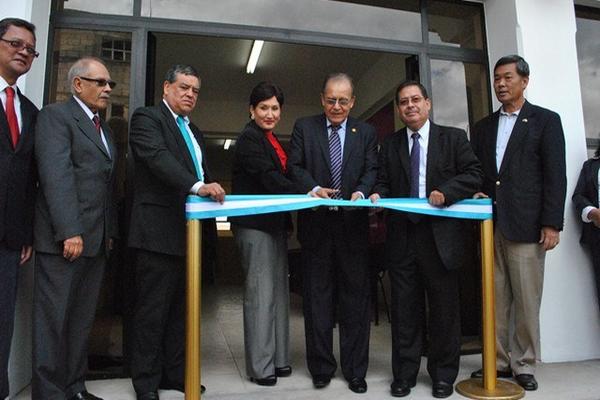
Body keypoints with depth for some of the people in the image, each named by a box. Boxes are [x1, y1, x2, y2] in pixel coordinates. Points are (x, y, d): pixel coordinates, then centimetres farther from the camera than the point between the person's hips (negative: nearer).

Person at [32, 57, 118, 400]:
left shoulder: (104, 128, 21)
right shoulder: (56, 115, -2)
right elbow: (56, 175, -14)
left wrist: (110, 231, 12)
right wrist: (69, 231, -21)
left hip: (97, 239, 7)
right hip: (64, 238, -7)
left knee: (83, 320, 11)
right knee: (54, 319, 1)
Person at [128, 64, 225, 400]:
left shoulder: (194, 131, 22)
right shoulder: (147, 118, -2)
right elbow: (158, 157, -20)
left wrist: (213, 192, 2)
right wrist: (198, 186, -32)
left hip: (190, 232, 8)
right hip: (159, 231, -8)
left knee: (181, 307, 13)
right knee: (153, 309, 1)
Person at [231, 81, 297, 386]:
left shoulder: (273, 141, 20)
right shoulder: (249, 138, -7)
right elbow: (268, 177, -19)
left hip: (275, 223, 9)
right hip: (255, 224, -9)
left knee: (279, 290, 10)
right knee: (261, 292, -6)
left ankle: (278, 358, 20)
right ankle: (260, 366, 5)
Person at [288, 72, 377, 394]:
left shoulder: (366, 132, 11)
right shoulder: (304, 127, 8)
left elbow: (371, 170, 4)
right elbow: (295, 166, 1)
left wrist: (361, 192, -17)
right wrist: (313, 188, -18)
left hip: (354, 224, 1)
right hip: (316, 223, 0)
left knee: (355, 297, 5)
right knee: (317, 298, 6)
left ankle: (355, 370, 19)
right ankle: (321, 367, 20)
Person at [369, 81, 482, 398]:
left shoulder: (453, 138, 6)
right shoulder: (389, 145, 13)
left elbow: (474, 175, 0)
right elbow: (383, 181, 12)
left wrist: (446, 192, -15)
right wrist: (377, 195, -9)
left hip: (440, 236, -2)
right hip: (402, 236, 2)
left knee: (444, 309, 8)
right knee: (404, 309, 9)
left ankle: (443, 374, 26)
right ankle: (404, 373, 23)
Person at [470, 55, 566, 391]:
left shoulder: (545, 120, 4)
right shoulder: (484, 127, 16)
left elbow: (556, 175, -2)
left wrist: (552, 223, -9)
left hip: (525, 225, -4)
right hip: (490, 225, 4)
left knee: (527, 301, 3)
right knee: (495, 300, 8)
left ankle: (524, 365, 17)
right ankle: (498, 361, 18)